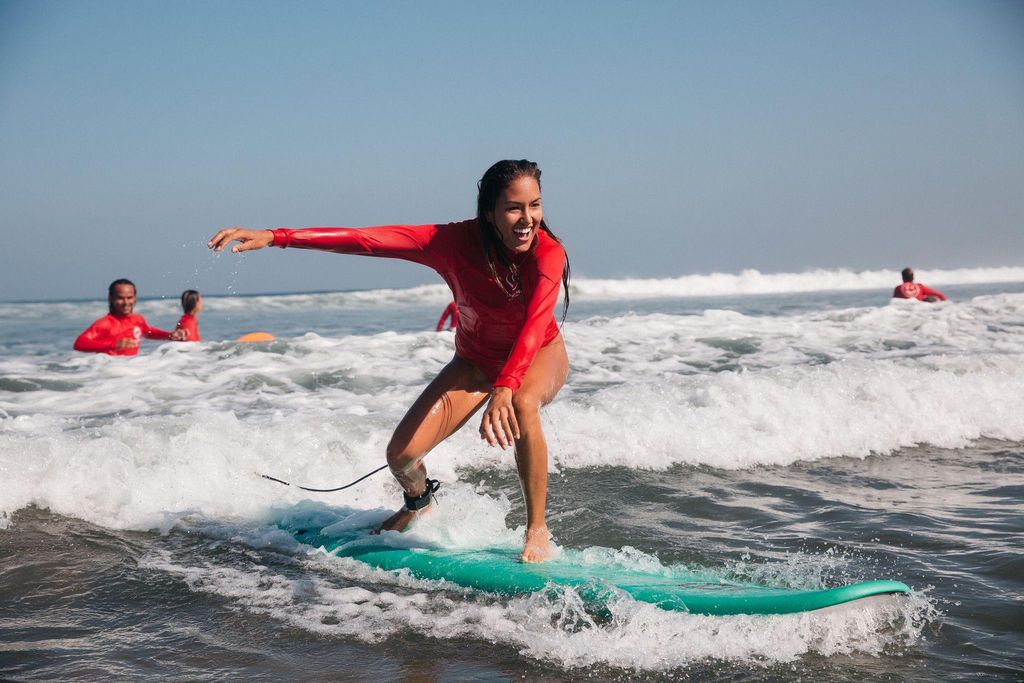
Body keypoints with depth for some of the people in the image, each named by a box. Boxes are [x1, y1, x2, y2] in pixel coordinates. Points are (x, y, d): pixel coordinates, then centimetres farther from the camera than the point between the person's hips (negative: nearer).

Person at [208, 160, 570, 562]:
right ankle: (418, 503, 31)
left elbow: (535, 325, -49)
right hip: (475, 359, 3)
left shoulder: (547, 253, -33)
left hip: (538, 355, -3)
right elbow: (364, 239, -30)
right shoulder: (455, 242, -27)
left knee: (522, 404, -39)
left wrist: (504, 389, -67)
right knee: (401, 454, -8)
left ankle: (537, 529, -20)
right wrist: (274, 237, -38)